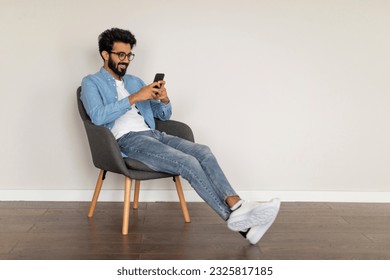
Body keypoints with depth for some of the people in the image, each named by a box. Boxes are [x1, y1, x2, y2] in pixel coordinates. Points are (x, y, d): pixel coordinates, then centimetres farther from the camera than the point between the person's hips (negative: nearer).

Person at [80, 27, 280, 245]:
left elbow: (164, 115, 23)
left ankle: (238, 206, -34)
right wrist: (134, 98, -17)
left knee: (203, 152, -21)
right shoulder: (92, 83, 8)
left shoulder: (135, 81, 26)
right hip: (127, 140, -6)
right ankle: (233, 216, -26)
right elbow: (97, 116, -14)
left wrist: (164, 100, -1)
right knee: (188, 163, -28)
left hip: (152, 134, 6)